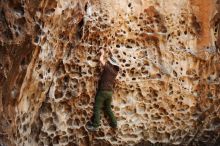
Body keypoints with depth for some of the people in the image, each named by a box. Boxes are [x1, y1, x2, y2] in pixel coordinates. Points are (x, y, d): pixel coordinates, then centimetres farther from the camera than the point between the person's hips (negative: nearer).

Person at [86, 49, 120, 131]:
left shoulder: (108, 68, -10)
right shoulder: (115, 71, 10)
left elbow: (101, 60, -3)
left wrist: (102, 53, 17)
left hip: (103, 91, -7)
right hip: (110, 92, 7)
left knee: (97, 108, -5)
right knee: (108, 108, 19)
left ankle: (95, 125, -10)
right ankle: (114, 123, 17)